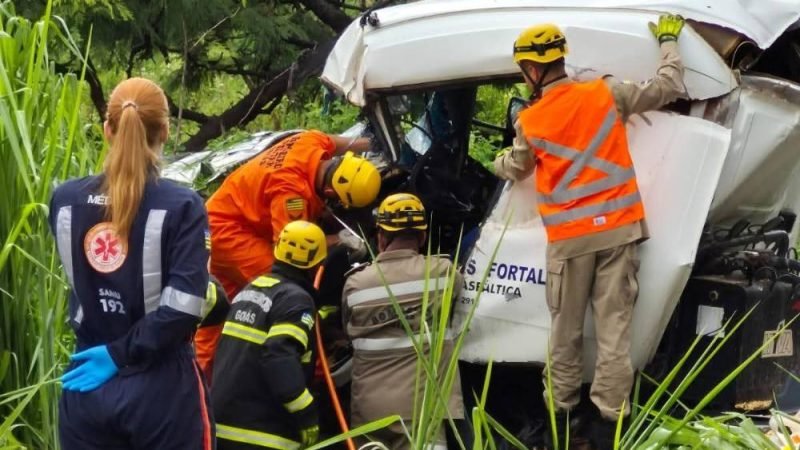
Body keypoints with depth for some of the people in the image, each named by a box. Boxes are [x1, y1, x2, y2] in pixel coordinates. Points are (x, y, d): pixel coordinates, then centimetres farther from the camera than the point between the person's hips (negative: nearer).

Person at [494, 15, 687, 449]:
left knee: (566, 329, 12)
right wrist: (668, 40, 24)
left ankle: (561, 409, 20)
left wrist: (498, 161, 41)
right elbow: (668, 87, 6)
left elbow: (517, 169, 17)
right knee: (614, 325, 1)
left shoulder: (530, 122, -3)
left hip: (569, 237, -1)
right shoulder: (606, 93, -3)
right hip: (617, 228, 1)